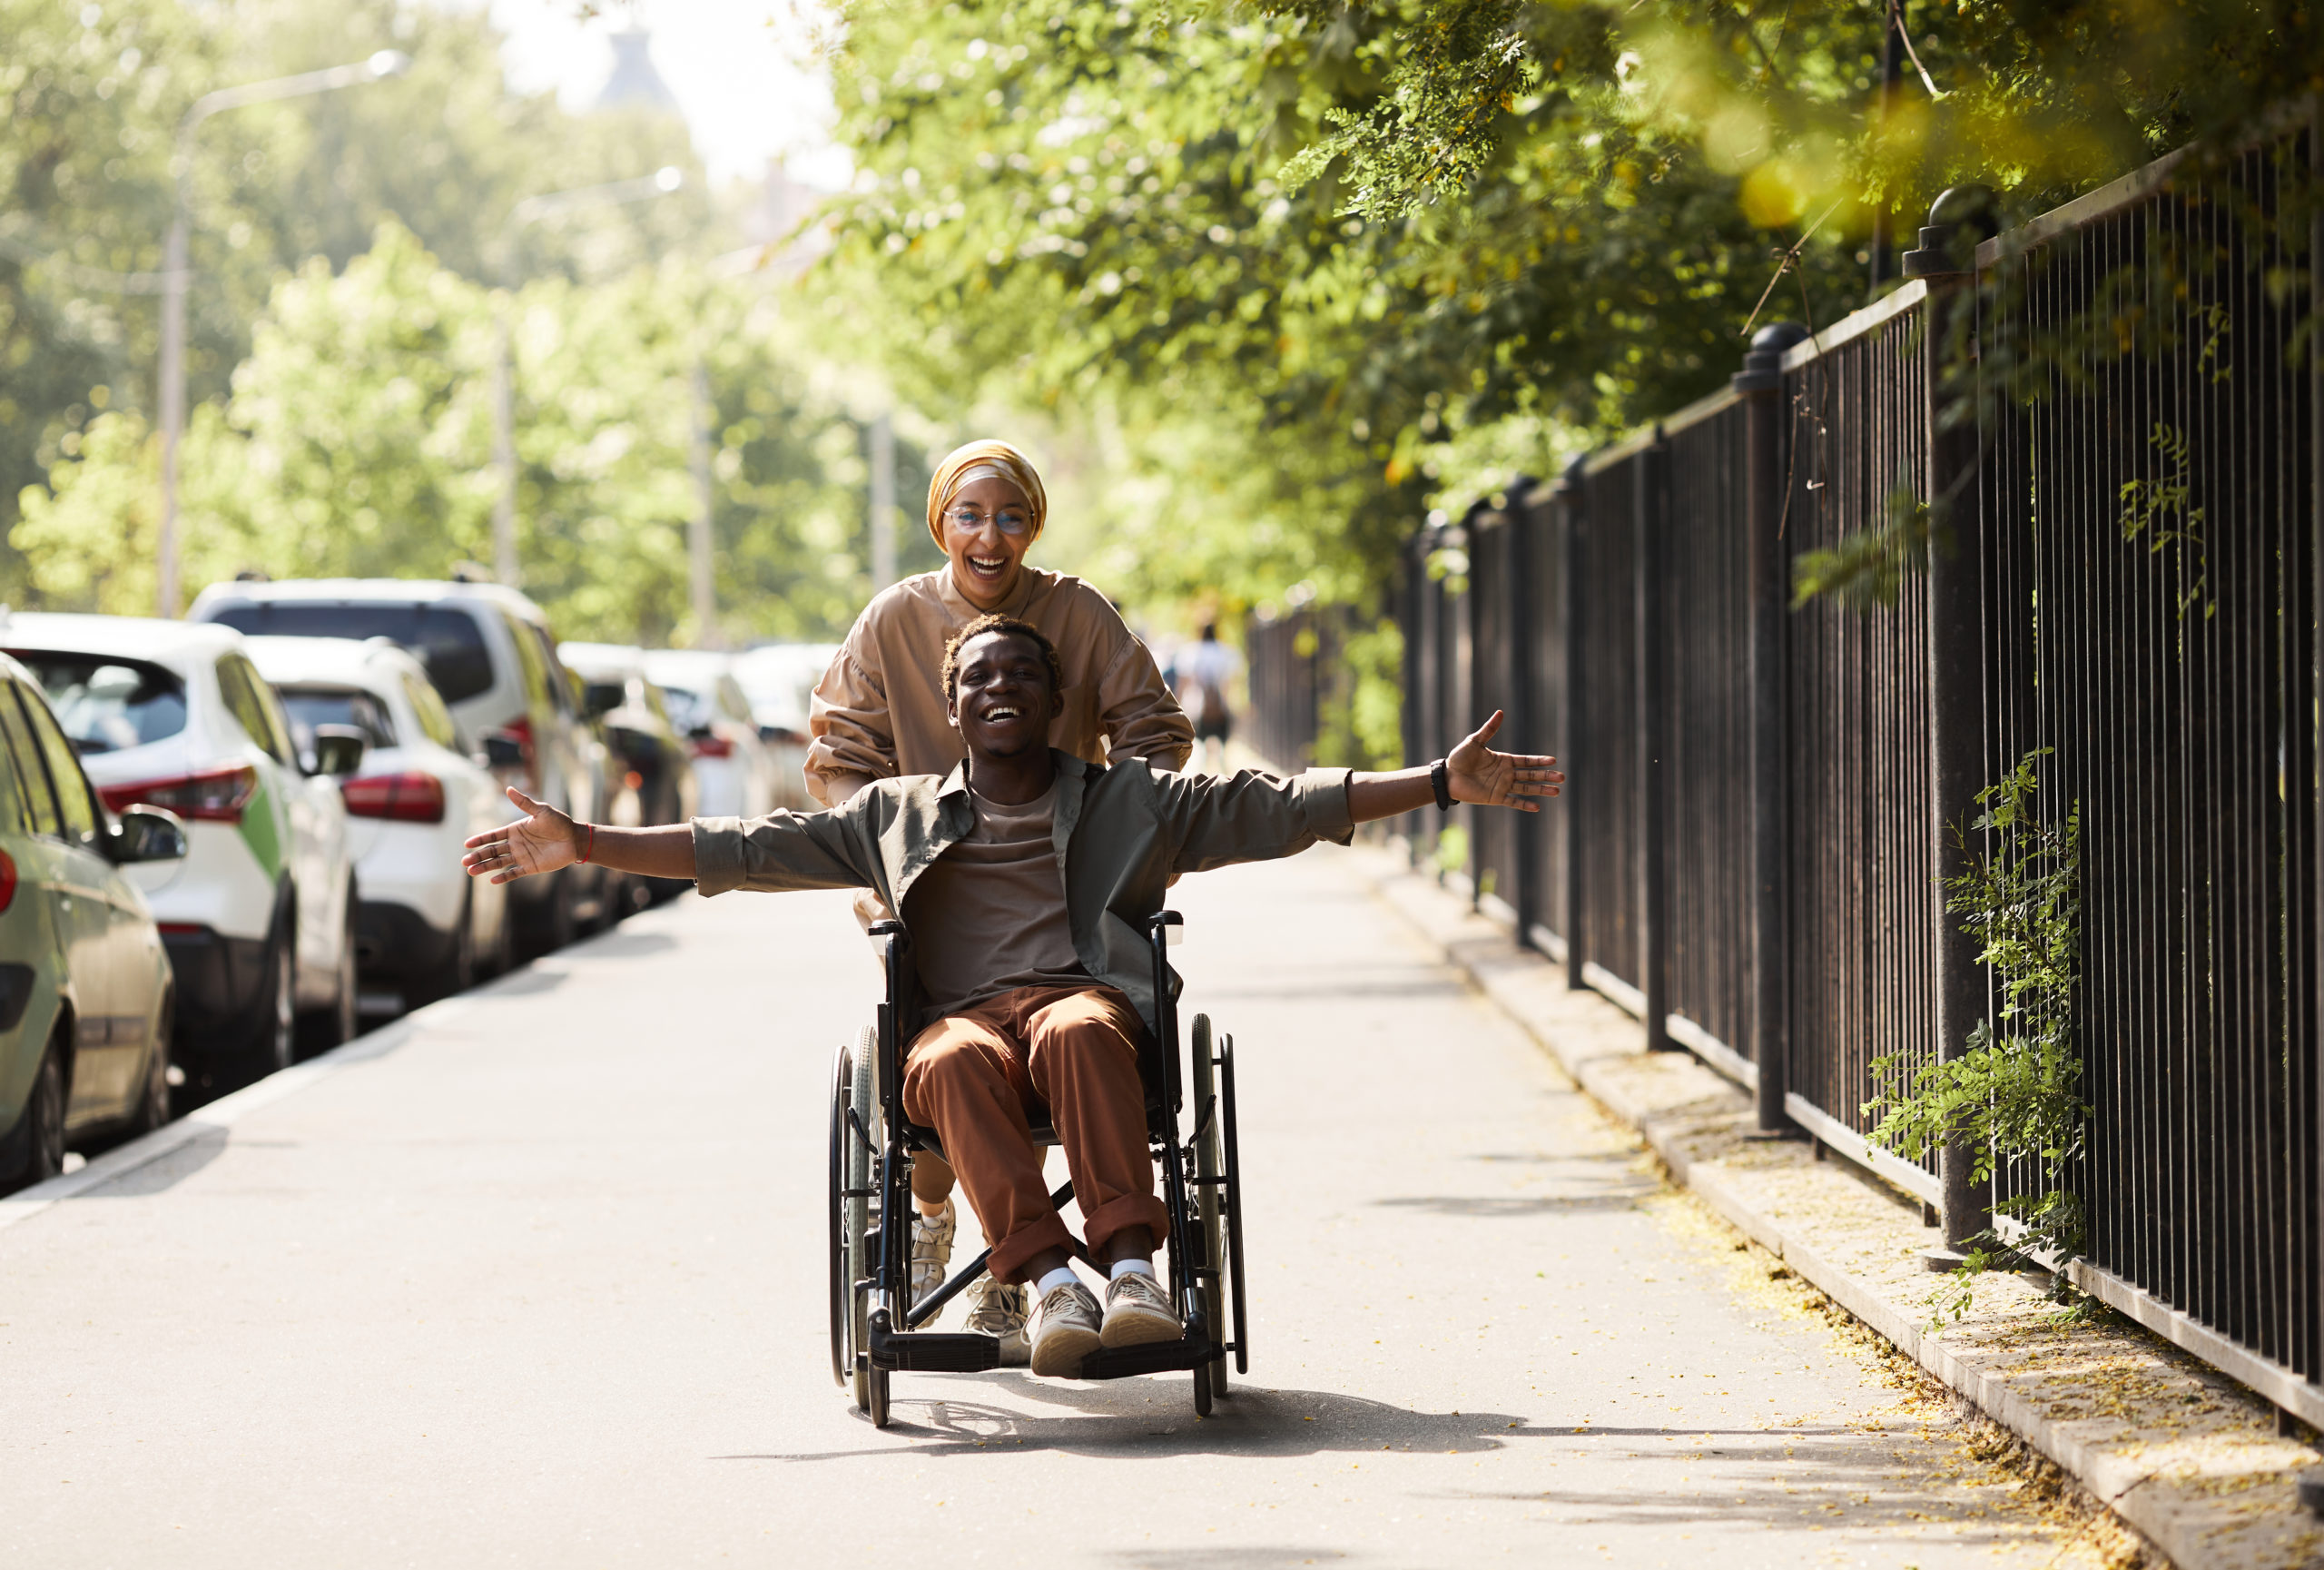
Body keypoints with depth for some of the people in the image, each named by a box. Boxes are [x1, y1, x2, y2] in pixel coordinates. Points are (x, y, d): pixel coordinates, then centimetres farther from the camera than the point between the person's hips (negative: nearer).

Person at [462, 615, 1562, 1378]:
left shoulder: (1129, 802, 19)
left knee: (1078, 1034, -38)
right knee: (961, 1064, -37)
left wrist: (1443, 785, 7)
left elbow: (1286, 808, 15)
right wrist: (587, 845, 11)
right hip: (958, 1012, 1)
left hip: (1085, 995, -1)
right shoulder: (896, 816, 22)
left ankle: (1131, 1267, -49)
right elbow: (743, 849, 19)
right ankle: (1047, 1282, -48)